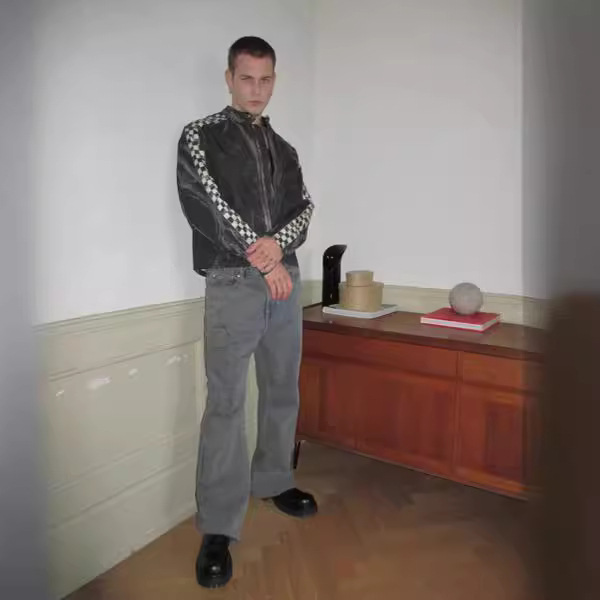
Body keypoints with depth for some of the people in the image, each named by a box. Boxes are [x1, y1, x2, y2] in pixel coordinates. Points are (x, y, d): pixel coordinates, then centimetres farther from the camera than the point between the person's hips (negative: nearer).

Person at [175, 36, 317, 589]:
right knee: (226, 404, -7)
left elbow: (305, 207, 8)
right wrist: (261, 260, -12)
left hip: (285, 281, 6)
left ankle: (274, 481, 32)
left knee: (283, 391, 13)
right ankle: (218, 530, 3)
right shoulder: (200, 136, 3)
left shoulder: (284, 149, 18)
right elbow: (207, 207, -10)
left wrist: (277, 242, -13)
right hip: (233, 284, -5)